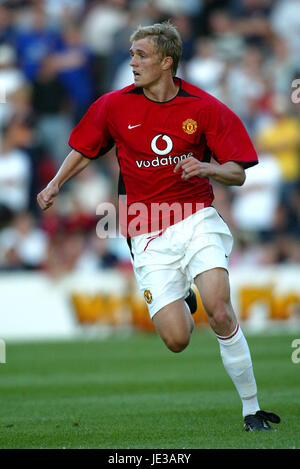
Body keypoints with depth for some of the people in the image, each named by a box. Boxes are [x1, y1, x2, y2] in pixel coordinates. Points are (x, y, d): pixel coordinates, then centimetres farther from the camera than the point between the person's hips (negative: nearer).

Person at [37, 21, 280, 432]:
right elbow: (84, 149, 18)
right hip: (149, 235, 1)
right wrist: (56, 183, 2)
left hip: (197, 219, -1)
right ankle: (181, 302, 29)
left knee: (219, 312, -23)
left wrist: (207, 168, -19)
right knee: (177, 339, -10)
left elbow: (237, 174, 1)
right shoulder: (114, 106, 1)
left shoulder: (205, 108, -3)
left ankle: (252, 409, -10)